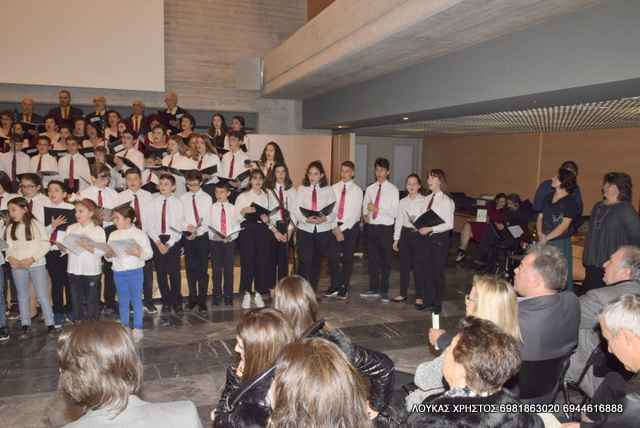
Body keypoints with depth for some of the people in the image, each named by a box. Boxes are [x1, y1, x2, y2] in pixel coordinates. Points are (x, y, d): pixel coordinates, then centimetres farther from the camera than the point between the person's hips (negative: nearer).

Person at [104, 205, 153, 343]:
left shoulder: (139, 234, -5)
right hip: (118, 272, 4)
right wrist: (108, 255, -11)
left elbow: (149, 253, -7)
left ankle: (137, 329, 12)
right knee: (123, 301, 12)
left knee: (136, 300, 3)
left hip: (135, 271, -4)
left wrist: (138, 253, -25)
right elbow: (108, 257, 12)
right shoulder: (113, 235, 9)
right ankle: (125, 328, 23)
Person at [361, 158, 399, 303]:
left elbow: (394, 212, -10)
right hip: (371, 227, 4)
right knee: (373, 259, 13)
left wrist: (377, 209, -19)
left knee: (385, 261, 6)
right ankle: (373, 289, 26)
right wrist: (365, 215, -8)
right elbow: (365, 206, 13)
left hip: (386, 228, -4)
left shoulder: (393, 190, -6)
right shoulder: (370, 189, 8)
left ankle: (384, 291, 19)